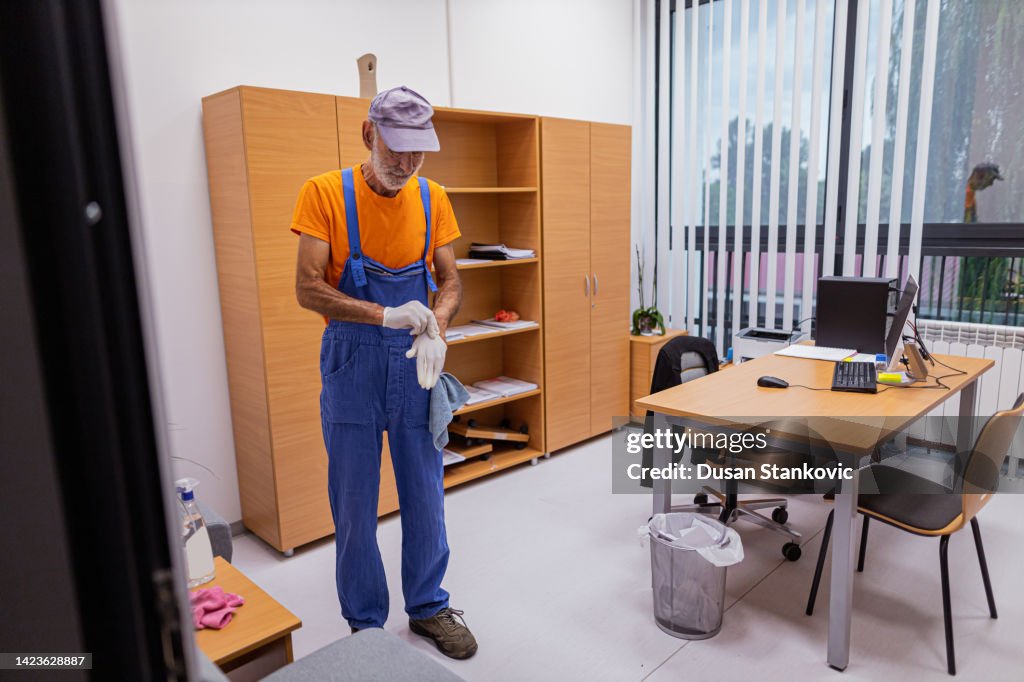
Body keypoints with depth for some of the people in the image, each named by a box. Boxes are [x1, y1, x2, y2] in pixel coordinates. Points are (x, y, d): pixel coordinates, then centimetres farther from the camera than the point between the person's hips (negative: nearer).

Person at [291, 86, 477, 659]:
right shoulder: (325, 194, -8)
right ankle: (365, 623, 30)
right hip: (352, 364, -2)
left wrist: (436, 330, -17)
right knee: (354, 503, 9)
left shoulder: (432, 199, 2)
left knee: (425, 494, 12)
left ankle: (428, 607, 34)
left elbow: (451, 280, 3)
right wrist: (386, 315, -25)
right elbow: (308, 289, -13)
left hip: (415, 365, 3)